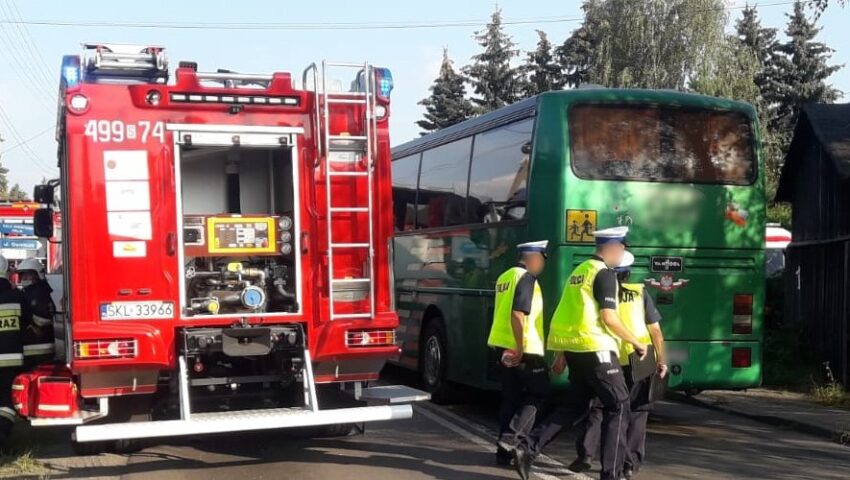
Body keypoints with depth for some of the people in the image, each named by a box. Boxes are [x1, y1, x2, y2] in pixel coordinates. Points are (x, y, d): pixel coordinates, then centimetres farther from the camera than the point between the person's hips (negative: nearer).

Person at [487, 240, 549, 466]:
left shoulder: (505, 277, 16)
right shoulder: (526, 278, -12)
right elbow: (518, 314, -22)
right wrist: (520, 348, -21)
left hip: (504, 345, 9)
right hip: (524, 348, -9)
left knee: (511, 397, 12)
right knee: (538, 393, 2)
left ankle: (505, 449, 12)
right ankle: (511, 439, -7)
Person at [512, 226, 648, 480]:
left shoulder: (580, 270, 18)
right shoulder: (605, 273, -9)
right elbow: (608, 318, -16)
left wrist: (561, 354, 22)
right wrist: (636, 342, -4)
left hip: (574, 347, 9)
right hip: (595, 348, -9)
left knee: (574, 405, 14)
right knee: (617, 405, 1)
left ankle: (528, 448, 3)